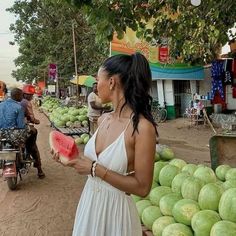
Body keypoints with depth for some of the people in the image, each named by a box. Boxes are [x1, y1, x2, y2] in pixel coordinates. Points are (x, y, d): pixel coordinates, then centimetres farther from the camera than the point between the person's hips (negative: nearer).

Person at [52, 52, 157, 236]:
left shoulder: (142, 127, -22)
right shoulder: (103, 119, 0)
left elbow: (142, 188, -20)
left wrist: (95, 169, -21)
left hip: (115, 208, -6)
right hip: (89, 202, 7)